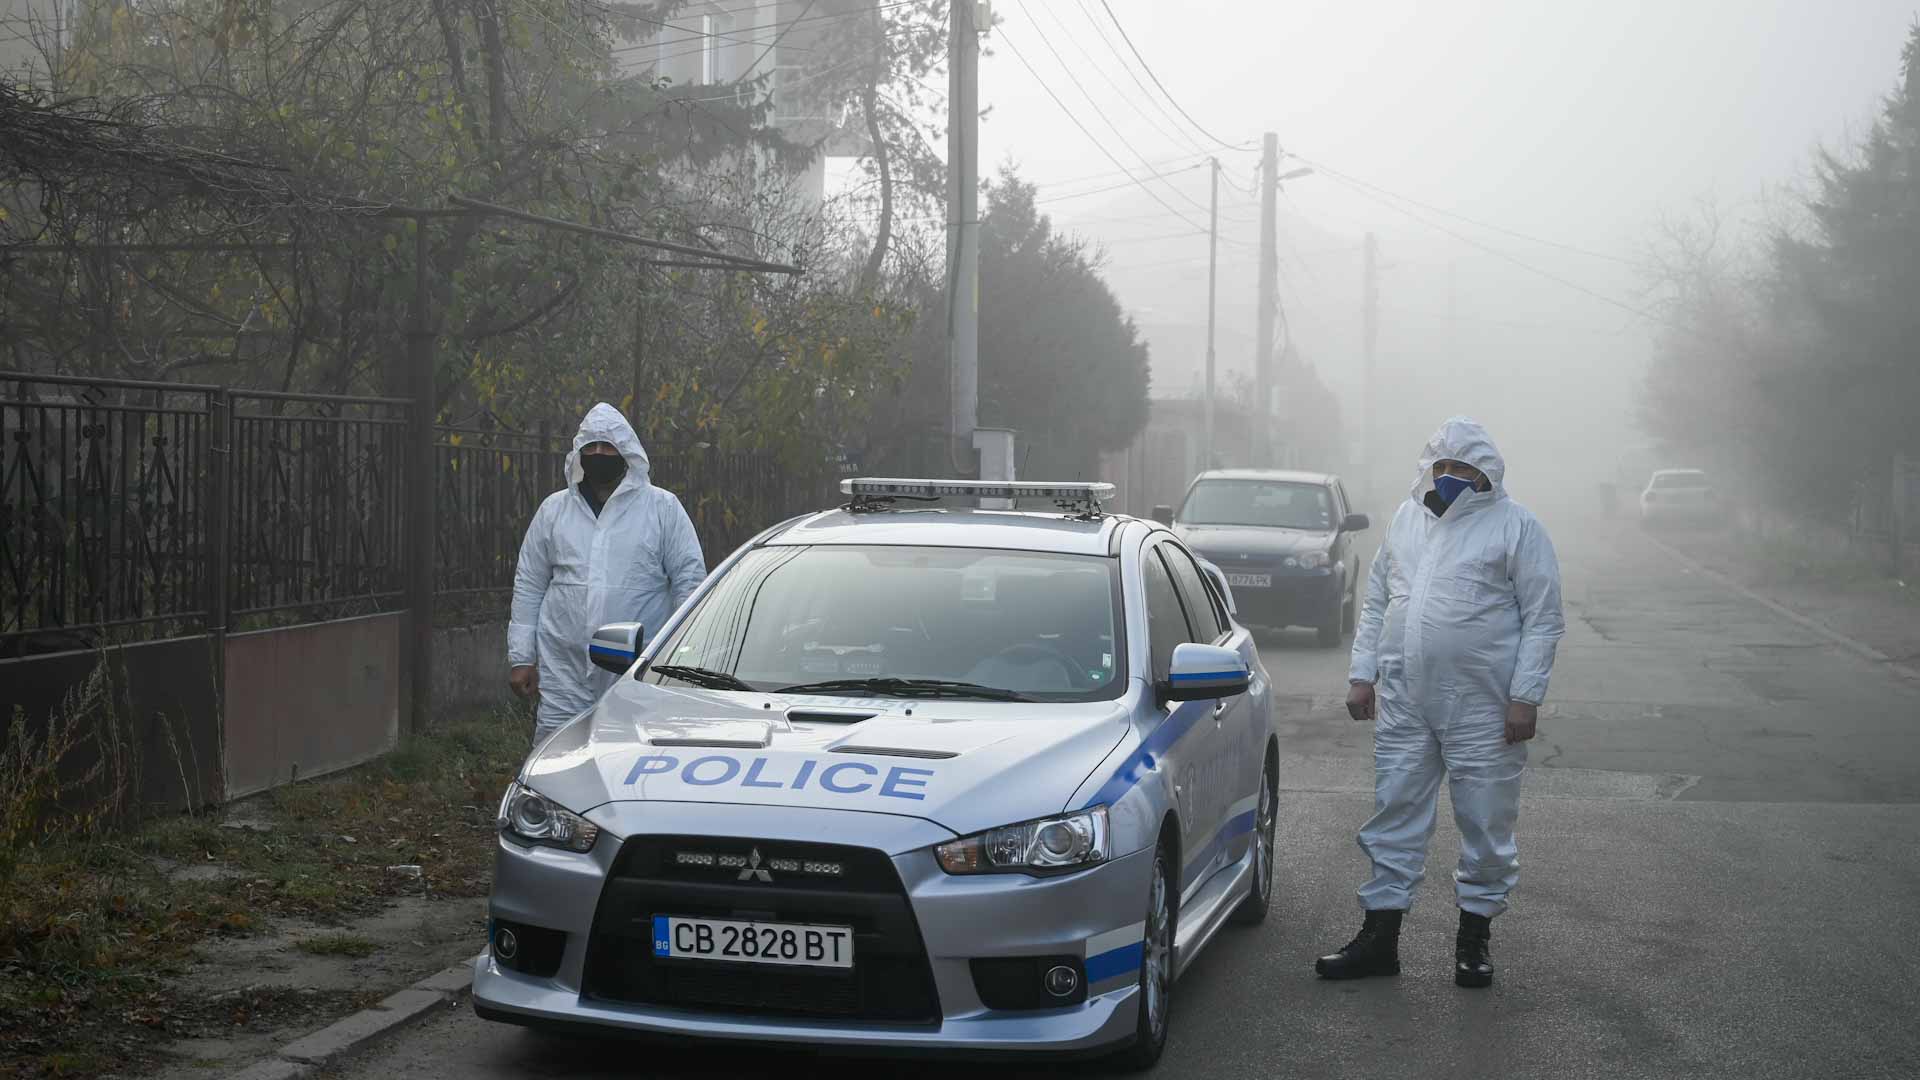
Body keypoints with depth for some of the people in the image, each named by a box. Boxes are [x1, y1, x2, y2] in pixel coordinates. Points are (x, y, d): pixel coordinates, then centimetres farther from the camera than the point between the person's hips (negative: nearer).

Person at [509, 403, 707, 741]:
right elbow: (528, 585, 14)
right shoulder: (554, 509, 13)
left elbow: (690, 580, 2)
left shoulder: (663, 507, 4)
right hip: (564, 671, 2)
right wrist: (521, 657, 8)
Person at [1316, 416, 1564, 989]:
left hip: (1483, 706, -4)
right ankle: (1380, 936, 13)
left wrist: (1525, 696, -11)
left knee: (1486, 823, 4)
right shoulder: (1406, 519, 13)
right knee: (1395, 815, 6)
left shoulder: (1516, 527, -3)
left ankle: (1475, 936, 17)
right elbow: (1375, 602, 18)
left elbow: (1543, 618, -5)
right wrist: (1362, 674, 10)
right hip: (1403, 702, 4)